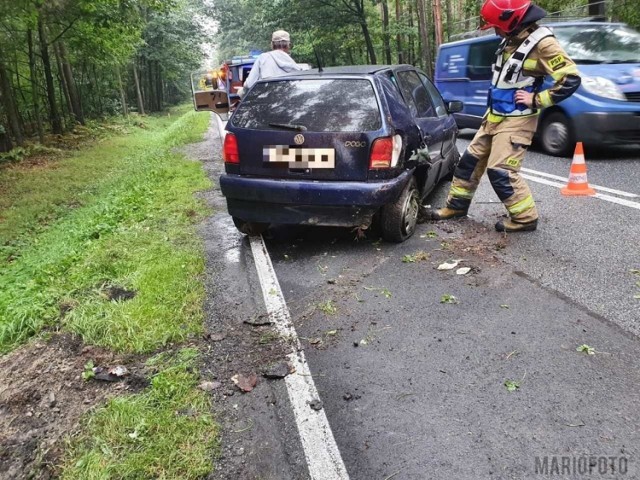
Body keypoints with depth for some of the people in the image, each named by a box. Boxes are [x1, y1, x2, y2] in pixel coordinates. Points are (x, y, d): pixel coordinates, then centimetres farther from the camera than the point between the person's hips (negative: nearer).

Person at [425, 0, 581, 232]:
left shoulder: (541, 43, -17)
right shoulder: (511, 40, 8)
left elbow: (571, 79, -20)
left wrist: (535, 99, -18)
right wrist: (492, 112, 15)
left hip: (516, 120, -9)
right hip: (495, 116, 9)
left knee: (500, 171, -11)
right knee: (471, 159, 12)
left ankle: (525, 218, 4)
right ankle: (456, 205, 25)